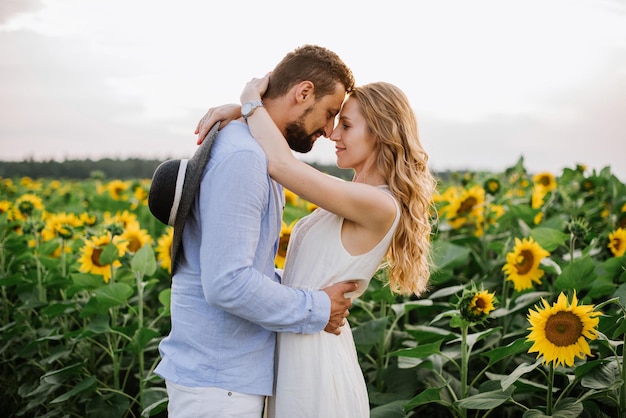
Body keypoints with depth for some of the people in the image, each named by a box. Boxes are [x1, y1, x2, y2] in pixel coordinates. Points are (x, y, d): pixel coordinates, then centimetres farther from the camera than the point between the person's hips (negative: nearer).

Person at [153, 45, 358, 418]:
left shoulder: (257, 153, 11)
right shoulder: (241, 157, -21)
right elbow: (226, 283, -27)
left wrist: (308, 291, 5)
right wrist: (316, 310, -15)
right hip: (217, 383, -10)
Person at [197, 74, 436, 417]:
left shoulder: (380, 206, -18)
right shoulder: (357, 199, 9)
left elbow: (281, 163, -25)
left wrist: (251, 99, -10)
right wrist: (241, 111, -4)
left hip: (315, 365, -9)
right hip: (298, 351, 9)